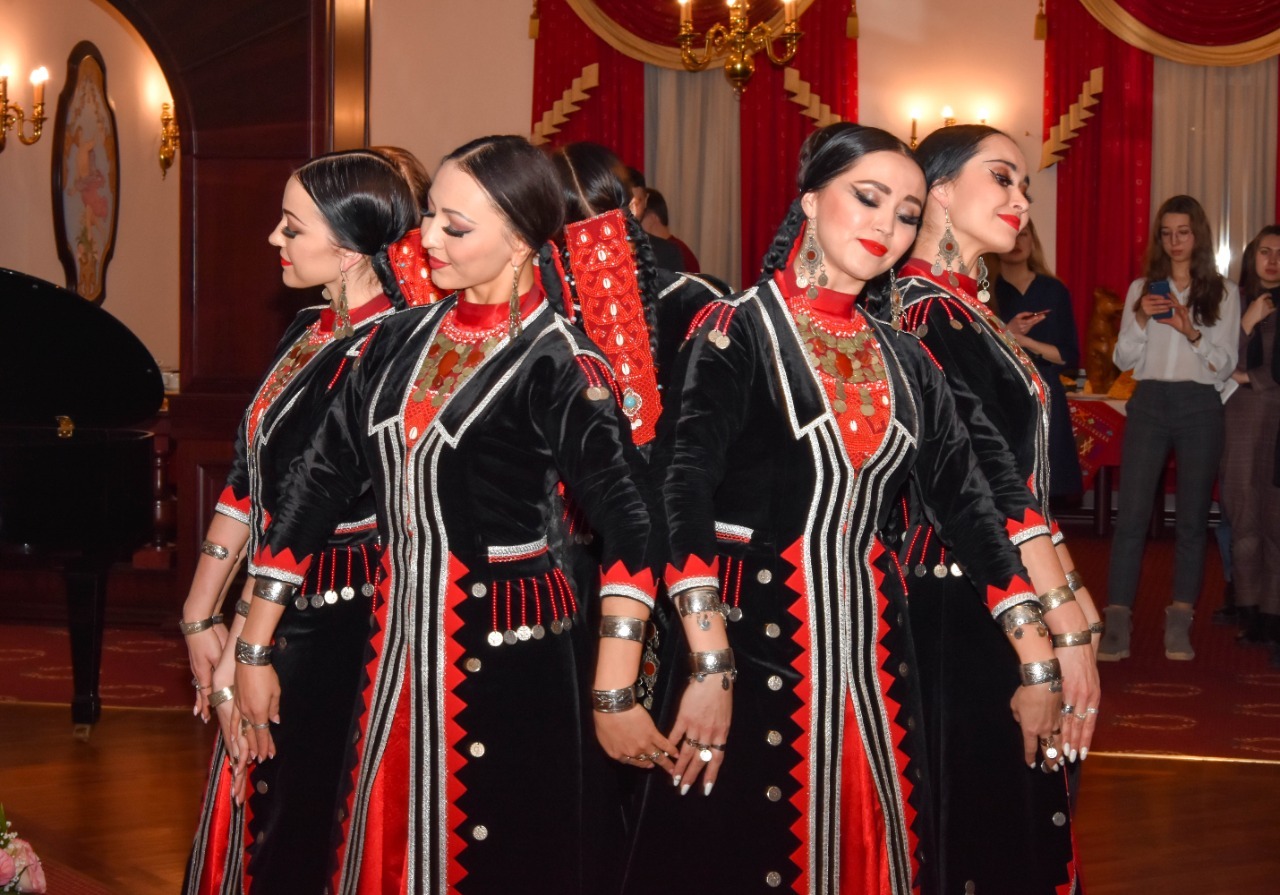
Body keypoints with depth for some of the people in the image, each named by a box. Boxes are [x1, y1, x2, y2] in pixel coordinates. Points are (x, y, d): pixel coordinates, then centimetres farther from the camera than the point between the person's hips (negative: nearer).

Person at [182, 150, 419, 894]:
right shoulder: (311, 332, 8)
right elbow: (251, 478, 10)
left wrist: (243, 649, -18)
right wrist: (201, 616, 9)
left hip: (338, 628, -8)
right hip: (282, 615, 8)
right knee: (248, 822, 15)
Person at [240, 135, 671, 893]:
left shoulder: (558, 363, -12)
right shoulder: (405, 338, 6)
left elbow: (629, 529, -19)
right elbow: (323, 480, 6)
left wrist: (615, 700, -23)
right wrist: (257, 647, 4)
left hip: (511, 661, -6)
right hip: (397, 645, 6)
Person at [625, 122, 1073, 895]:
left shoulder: (903, 358, 11)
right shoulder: (741, 330, -7)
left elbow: (967, 501, 9)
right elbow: (687, 491, -17)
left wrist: (1038, 659, 2)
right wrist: (709, 667, -26)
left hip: (873, 648, 5)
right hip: (759, 641, -5)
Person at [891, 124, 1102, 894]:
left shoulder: (970, 310, 14)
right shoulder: (927, 310, -15)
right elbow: (989, 484, -21)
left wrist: (1071, 590, 15)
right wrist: (1066, 619, -21)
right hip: (962, 608, -9)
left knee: (1006, 802, 14)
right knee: (983, 810, -2)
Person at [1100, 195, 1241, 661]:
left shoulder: (1224, 292, 6)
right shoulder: (1142, 288, 10)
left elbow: (1225, 363, 0)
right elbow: (1123, 360, 7)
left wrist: (1191, 332, -16)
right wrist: (1140, 318, -10)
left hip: (1200, 406, -1)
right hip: (1149, 403, 1)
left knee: (1192, 517, 2)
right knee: (1130, 514, -6)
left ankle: (1180, 622, 7)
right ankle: (1118, 620, -7)